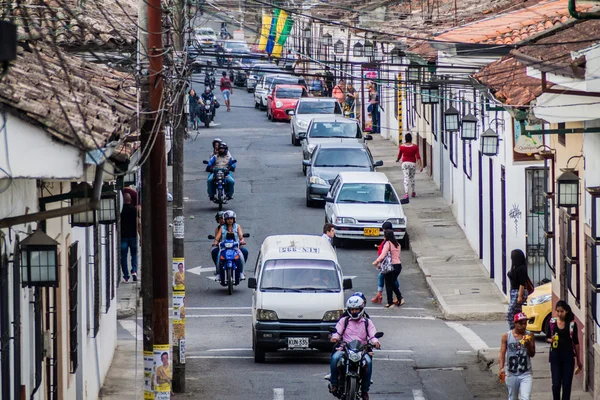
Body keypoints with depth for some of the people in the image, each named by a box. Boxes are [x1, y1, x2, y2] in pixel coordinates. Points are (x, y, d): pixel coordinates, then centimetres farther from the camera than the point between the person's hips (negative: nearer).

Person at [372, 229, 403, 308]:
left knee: (388, 284, 4)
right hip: (398, 265, 8)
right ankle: (400, 298, 11)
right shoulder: (397, 244, 10)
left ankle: (390, 302, 6)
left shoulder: (387, 243, -13)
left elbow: (382, 256, -20)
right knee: (393, 283, 22)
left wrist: (376, 262, -5)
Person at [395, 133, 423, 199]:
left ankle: (406, 193, -18)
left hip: (405, 163, -1)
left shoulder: (402, 146, -4)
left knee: (406, 178, -5)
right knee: (412, 177, 17)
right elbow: (418, 157, -6)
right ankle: (413, 192, 26)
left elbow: (399, 155, 9)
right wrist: (420, 166, -4)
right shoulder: (415, 146, -4)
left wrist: (397, 160, 31)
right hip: (413, 163, 1)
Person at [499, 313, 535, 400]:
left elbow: (532, 354, 1)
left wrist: (528, 345, -19)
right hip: (511, 374, 1)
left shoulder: (529, 336, -1)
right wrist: (501, 368, -18)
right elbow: (502, 353, -5)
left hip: (526, 374, -1)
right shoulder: (506, 336, -3)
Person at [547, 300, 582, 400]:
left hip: (568, 356, -1)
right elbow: (547, 338, 12)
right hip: (555, 355, 1)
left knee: (567, 384, 1)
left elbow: (576, 342, 3)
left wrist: (578, 360, 5)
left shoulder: (572, 324, -3)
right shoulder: (552, 322, 1)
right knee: (556, 384, -3)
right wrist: (551, 340, -13)